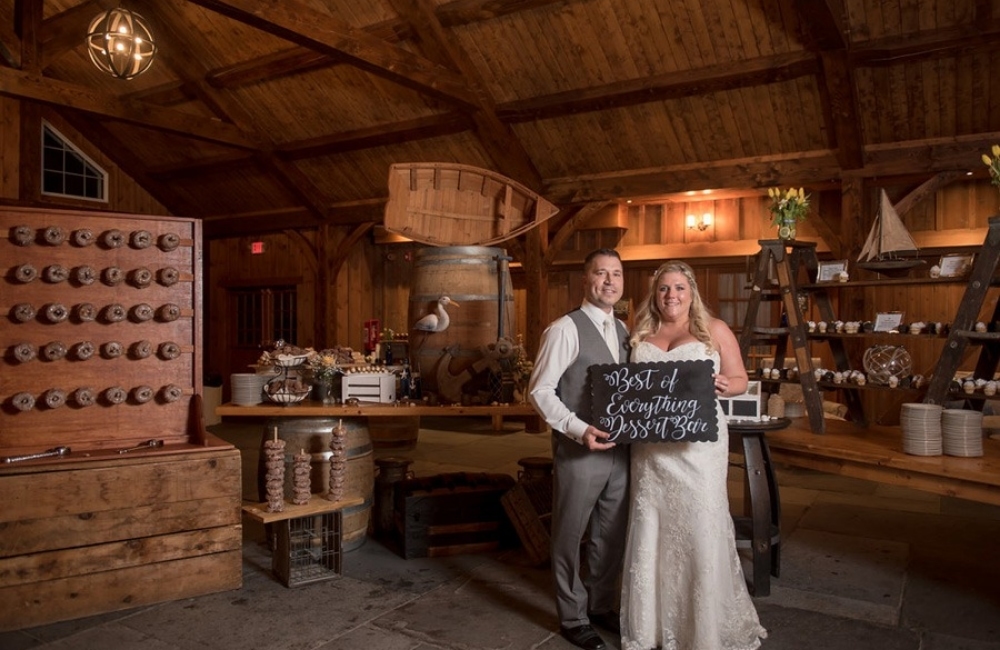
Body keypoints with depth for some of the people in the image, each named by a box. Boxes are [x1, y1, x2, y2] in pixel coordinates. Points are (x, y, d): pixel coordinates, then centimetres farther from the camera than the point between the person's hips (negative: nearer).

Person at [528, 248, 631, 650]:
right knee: (570, 536, 9)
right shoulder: (565, 329, -12)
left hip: (619, 450, 7)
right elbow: (539, 391, -14)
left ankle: (601, 606, 40)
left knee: (612, 536, 19)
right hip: (578, 451, -6)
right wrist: (580, 429, -24)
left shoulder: (623, 330, 10)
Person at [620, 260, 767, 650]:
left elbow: (740, 379, 4)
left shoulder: (714, 330, 3)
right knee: (651, 529, 8)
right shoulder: (639, 335, 11)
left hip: (698, 444, -3)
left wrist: (725, 386, -17)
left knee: (700, 528, 0)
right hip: (650, 446, 3)